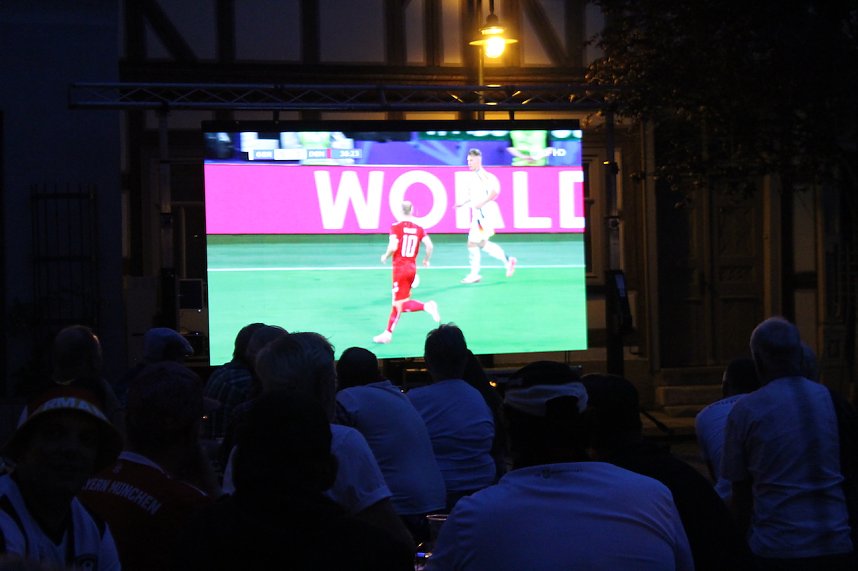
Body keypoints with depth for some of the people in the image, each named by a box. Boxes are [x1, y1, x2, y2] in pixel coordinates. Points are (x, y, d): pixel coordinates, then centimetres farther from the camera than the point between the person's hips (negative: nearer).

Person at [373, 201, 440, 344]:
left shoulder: (396, 227, -9)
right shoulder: (419, 228, 3)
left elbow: (393, 247, -20)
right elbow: (429, 246, -3)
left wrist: (385, 256, 0)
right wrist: (426, 260, 15)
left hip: (400, 268, -6)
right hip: (412, 267, 6)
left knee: (400, 304, -2)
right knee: (398, 302, 14)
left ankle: (426, 306, -22)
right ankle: (388, 333, 19)